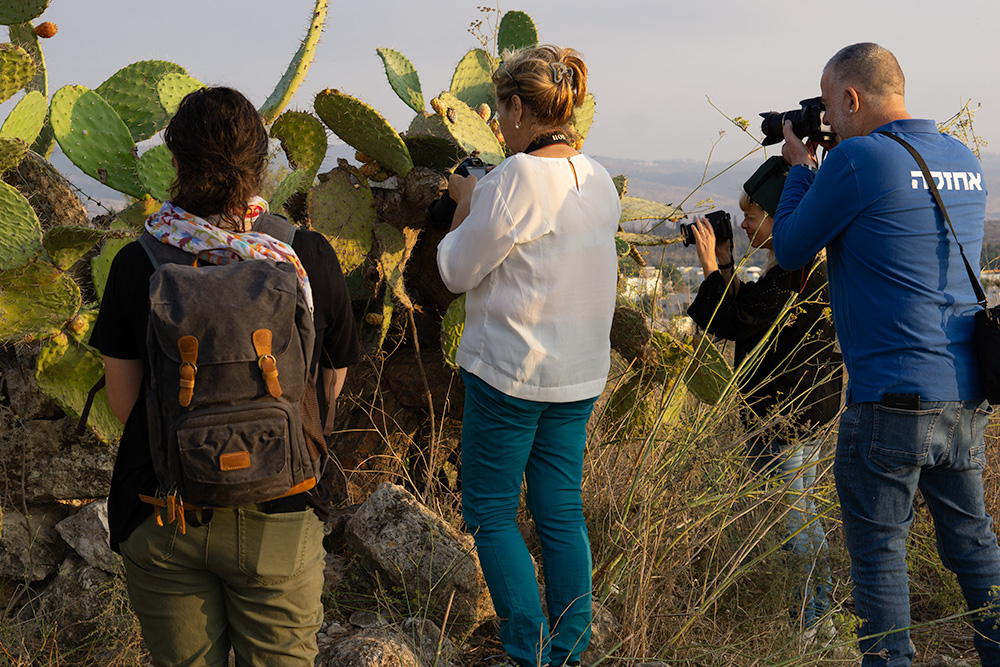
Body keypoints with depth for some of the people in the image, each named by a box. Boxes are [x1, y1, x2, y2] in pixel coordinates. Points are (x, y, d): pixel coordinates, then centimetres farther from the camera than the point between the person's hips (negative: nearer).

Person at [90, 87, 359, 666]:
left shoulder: (137, 264, -9)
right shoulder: (311, 259, -9)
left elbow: (123, 401, 0)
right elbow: (331, 386, 2)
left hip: (160, 518, 1)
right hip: (277, 519, 0)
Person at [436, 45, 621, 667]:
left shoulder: (518, 177, -18)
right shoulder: (599, 180, 6)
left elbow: (457, 271, -11)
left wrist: (466, 205, 4)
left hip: (511, 371, -7)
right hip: (579, 375, 8)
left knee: (490, 511, 6)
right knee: (562, 512, 13)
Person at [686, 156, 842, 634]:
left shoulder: (793, 272, -22)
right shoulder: (808, 264, 12)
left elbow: (731, 323, -20)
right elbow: (747, 313, 17)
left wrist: (710, 266, -11)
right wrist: (725, 266, 10)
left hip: (787, 421, -11)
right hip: (802, 414, 11)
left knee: (790, 521, -2)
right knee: (800, 516, 19)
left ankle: (809, 618, 8)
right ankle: (816, 612, 30)